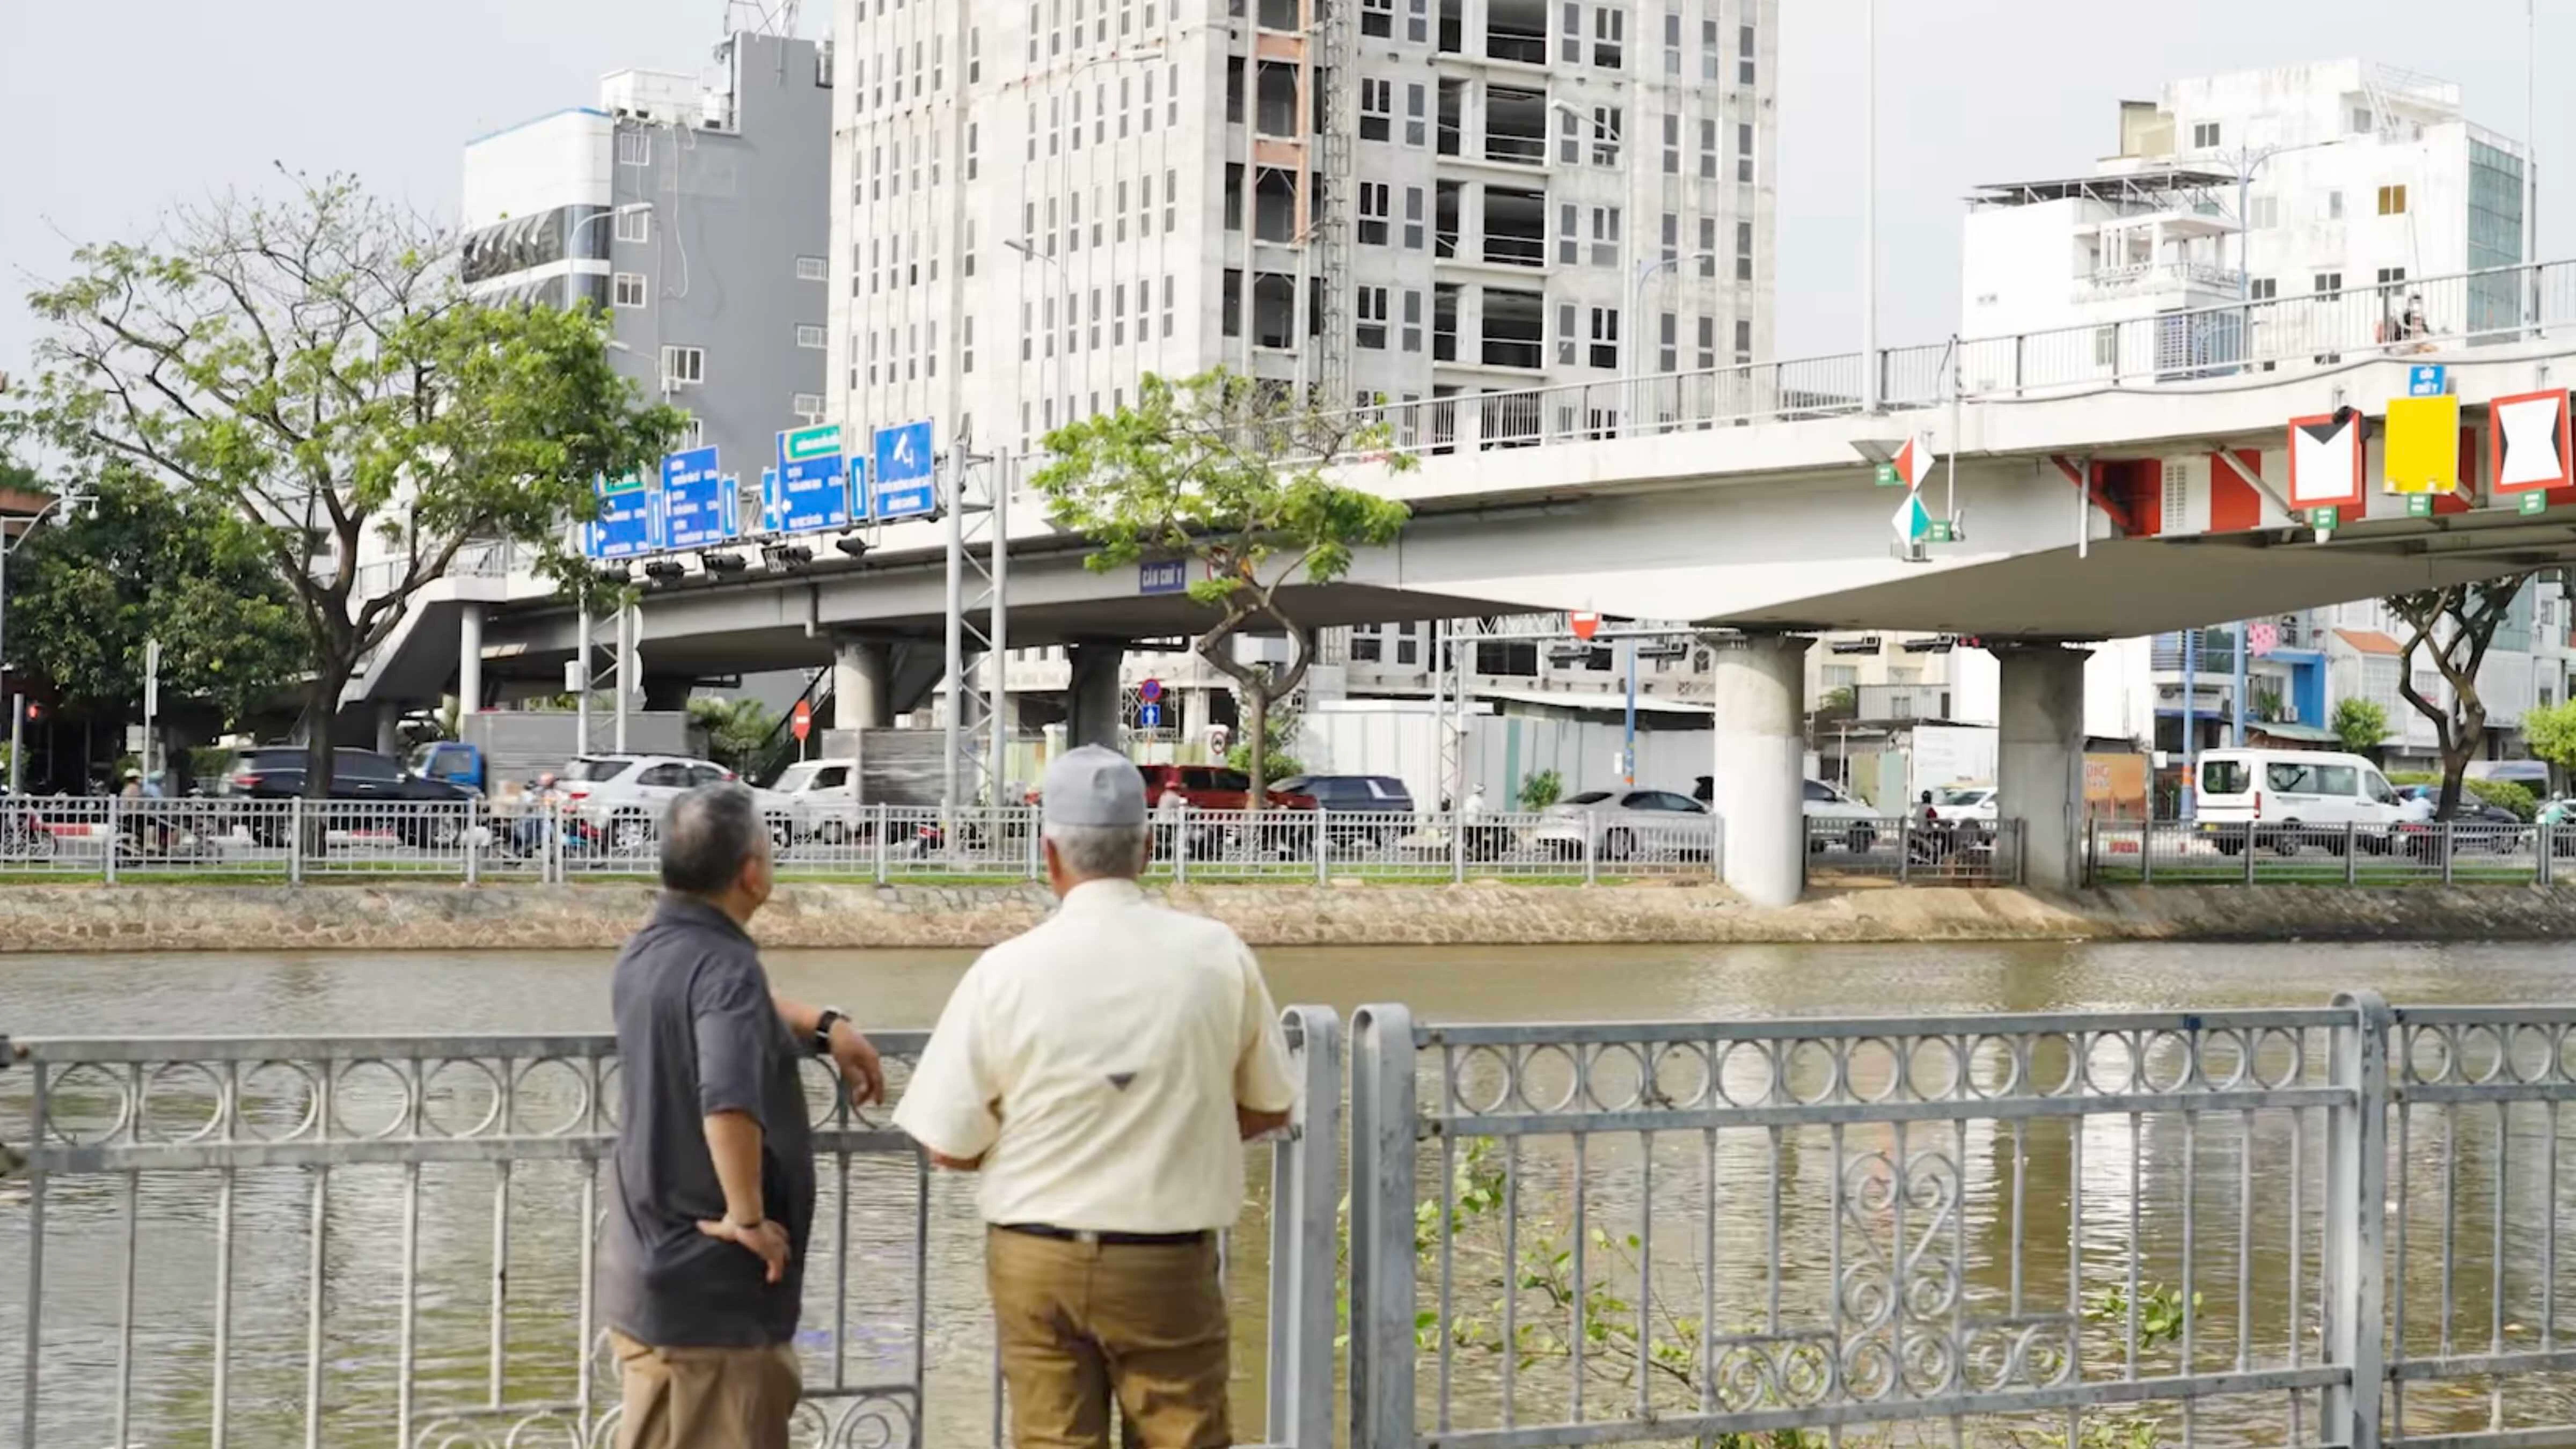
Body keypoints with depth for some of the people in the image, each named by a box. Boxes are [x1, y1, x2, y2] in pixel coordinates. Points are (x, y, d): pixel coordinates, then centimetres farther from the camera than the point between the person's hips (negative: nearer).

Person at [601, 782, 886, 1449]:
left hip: (645, 1273, 9)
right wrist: (748, 1217, -24)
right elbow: (729, 1104, -38)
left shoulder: (646, 955, 7)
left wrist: (823, 1026, 18)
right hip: (714, 1292, -9)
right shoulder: (724, 964, -21)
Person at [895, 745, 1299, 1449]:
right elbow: (1269, 1107, 6)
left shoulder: (1006, 970, -11)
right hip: (1169, 1265, 0)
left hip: (1036, 1261, 0)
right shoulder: (1218, 955, -6)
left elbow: (949, 1145, -6)